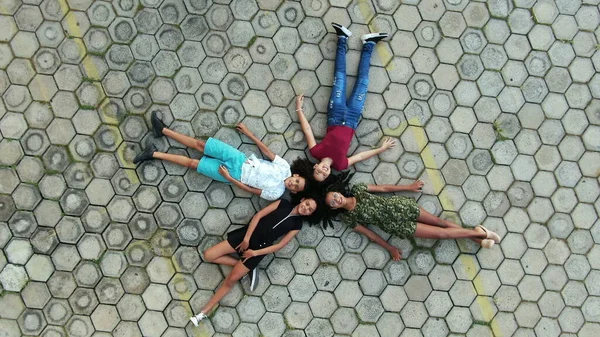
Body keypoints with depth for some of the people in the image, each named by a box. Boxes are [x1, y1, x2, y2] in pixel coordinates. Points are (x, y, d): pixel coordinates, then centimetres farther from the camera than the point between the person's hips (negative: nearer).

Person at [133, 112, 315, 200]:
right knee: (200, 144, -4)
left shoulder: (275, 194, -16)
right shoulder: (285, 167, -8)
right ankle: (163, 130, 10)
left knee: (193, 163, -6)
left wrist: (228, 178, -16)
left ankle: (154, 154, 5)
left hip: (234, 175, -3)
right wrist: (249, 133, 5)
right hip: (239, 160, 3)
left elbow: (249, 189, -12)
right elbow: (267, 151, 1)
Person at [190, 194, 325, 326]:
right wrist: (246, 238, -9)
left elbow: (280, 245, -3)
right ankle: (245, 265, 7)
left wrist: (255, 253, -10)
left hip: (260, 246, -3)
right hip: (247, 234, 3)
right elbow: (258, 215, 1)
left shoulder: (297, 224, 2)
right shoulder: (283, 203, 5)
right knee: (208, 256, -6)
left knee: (231, 279, -12)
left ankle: (205, 312, -5)